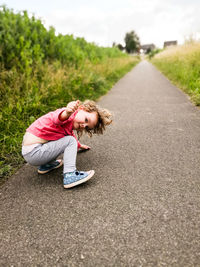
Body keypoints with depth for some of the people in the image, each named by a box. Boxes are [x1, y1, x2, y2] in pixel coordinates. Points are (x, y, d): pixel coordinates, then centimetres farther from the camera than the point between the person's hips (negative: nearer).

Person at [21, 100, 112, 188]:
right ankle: (69, 175, -19)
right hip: (33, 152, -10)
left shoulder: (69, 126, 12)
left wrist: (80, 145, 48)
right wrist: (67, 113, -64)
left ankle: (46, 165, 20)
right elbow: (58, 117, -44)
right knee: (70, 141, -14)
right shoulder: (70, 116, -18)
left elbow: (71, 135, 35)